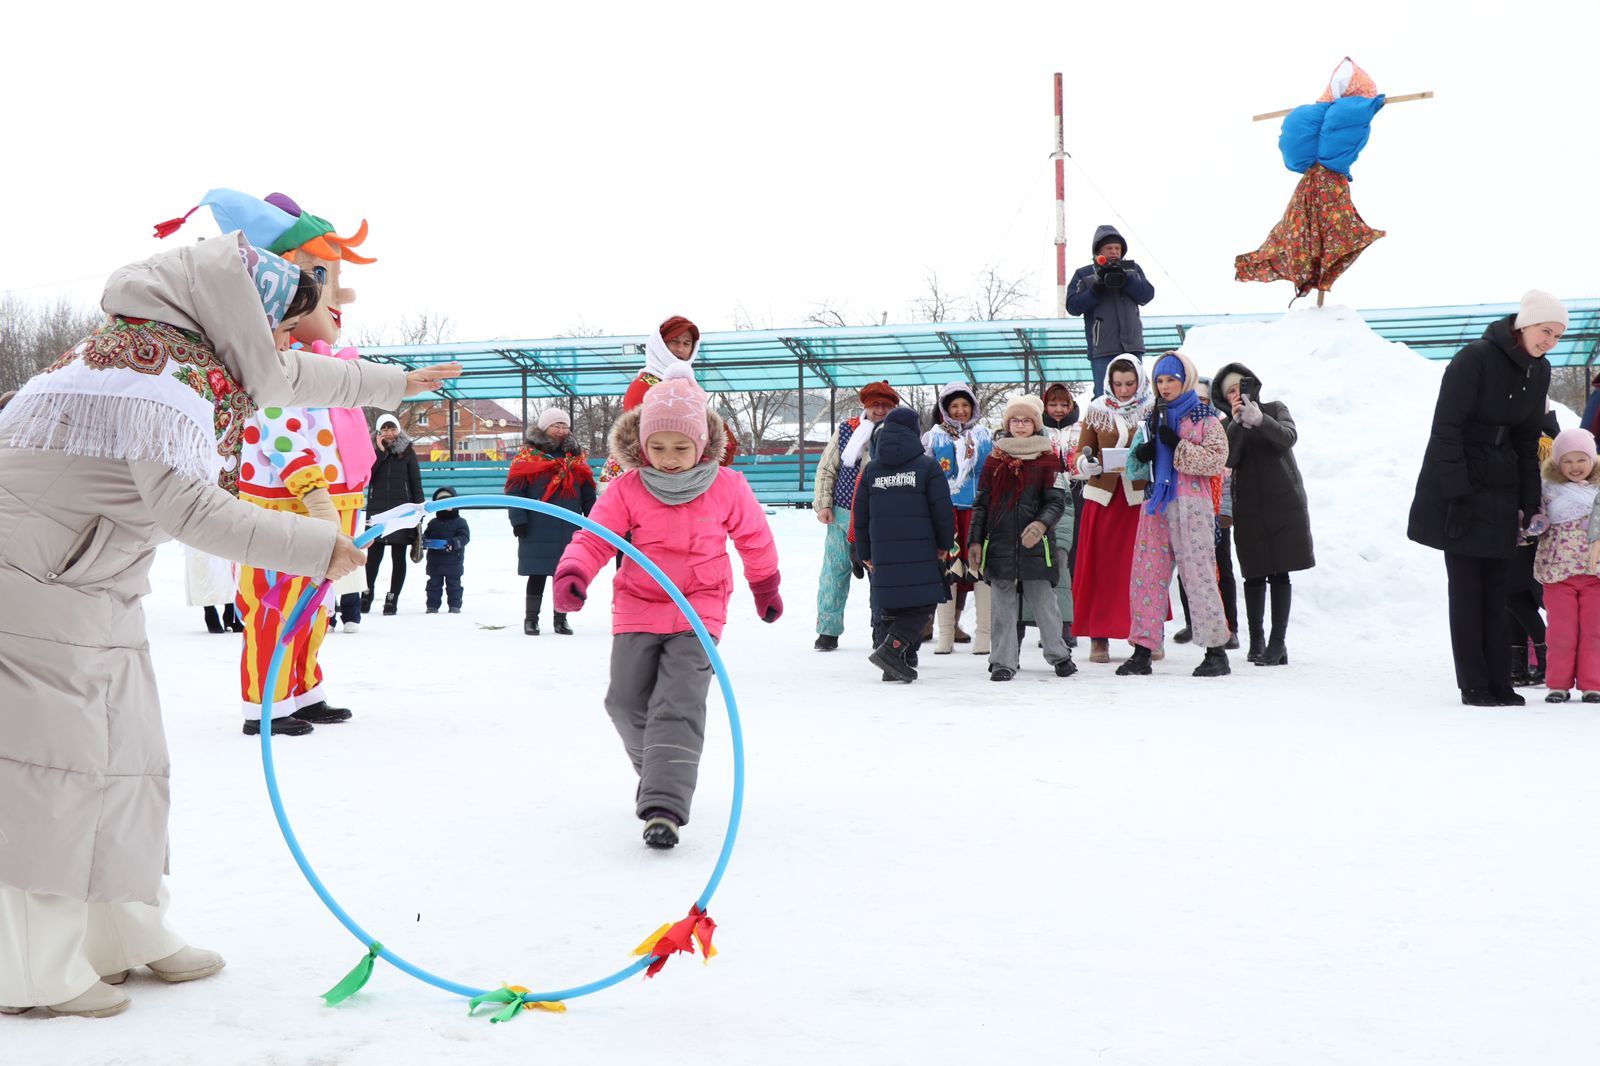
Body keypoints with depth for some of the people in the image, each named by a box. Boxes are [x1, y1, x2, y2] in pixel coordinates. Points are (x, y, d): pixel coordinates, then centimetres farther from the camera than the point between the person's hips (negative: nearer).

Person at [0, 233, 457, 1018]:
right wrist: (314, 549, -25)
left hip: (91, 591, 11)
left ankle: (126, 935, 26)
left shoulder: (186, 355, 8)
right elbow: (185, 508, -30)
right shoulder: (165, 379, -22)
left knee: (126, 755, 14)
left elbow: (287, 376, 22)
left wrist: (397, 383, 32)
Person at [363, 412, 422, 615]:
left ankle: (392, 598, 8)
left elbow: (416, 482, 5)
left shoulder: (407, 452, 5)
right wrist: (380, 452, -11)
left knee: (399, 556, 2)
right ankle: (367, 592, 18)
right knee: (374, 554, 0)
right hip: (377, 509, 0)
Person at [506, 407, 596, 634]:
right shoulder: (528, 454, -2)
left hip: (568, 529, 4)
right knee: (537, 576, 2)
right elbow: (514, 489, -6)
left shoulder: (576, 456, 12)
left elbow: (588, 492, 16)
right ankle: (531, 619, 13)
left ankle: (560, 619, 19)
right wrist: (518, 520, -13)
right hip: (538, 529, -4)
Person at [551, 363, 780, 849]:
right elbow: (594, 537, -8)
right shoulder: (627, 489, -4)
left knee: (678, 707, -16)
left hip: (698, 612, -2)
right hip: (637, 610, 3)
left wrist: (766, 587, 26)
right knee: (627, 702, 7)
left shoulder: (727, 488, -3)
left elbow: (755, 538, 12)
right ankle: (655, 770, 36)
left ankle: (664, 807, -21)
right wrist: (572, 572, -29)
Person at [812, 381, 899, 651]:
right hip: (841, 515, 2)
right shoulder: (846, 430, 6)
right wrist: (822, 504, 2)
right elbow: (826, 469, 9)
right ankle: (828, 630, 12)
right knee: (835, 572, 4)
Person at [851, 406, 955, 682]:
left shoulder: (871, 469, 10)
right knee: (923, 604, 1)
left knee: (888, 607, 11)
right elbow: (943, 510, -2)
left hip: (882, 553, 4)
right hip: (920, 553, -4)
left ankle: (894, 665, 8)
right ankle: (892, 648, -18)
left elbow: (860, 515, 12)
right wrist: (944, 545, 11)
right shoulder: (927, 466, -1)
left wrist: (865, 554, 20)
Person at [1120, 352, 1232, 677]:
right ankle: (1142, 651, 7)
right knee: (1146, 575, 2)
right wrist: (1140, 456, -2)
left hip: (1190, 503, -5)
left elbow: (1217, 459, -10)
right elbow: (1137, 466, 21)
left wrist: (1177, 446, -17)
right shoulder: (1149, 416, 16)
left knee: (1198, 575, -6)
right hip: (1155, 503, 5)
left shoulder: (1204, 417, 1)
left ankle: (1216, 650, 2)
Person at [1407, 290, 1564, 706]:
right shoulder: (1475, 359, -15)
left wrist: (1528, 502, 10)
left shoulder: (1538, 372, 8)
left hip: (1500, 492, 7)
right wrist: (1457, 493, -20)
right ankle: (1475, 686, 2)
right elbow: (1446, 428, -16)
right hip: (1459, 490, -6)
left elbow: (1527, 440, 14)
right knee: (1467, 588, -3)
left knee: (1496, 589, 7)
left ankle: (1499, 683, 11)